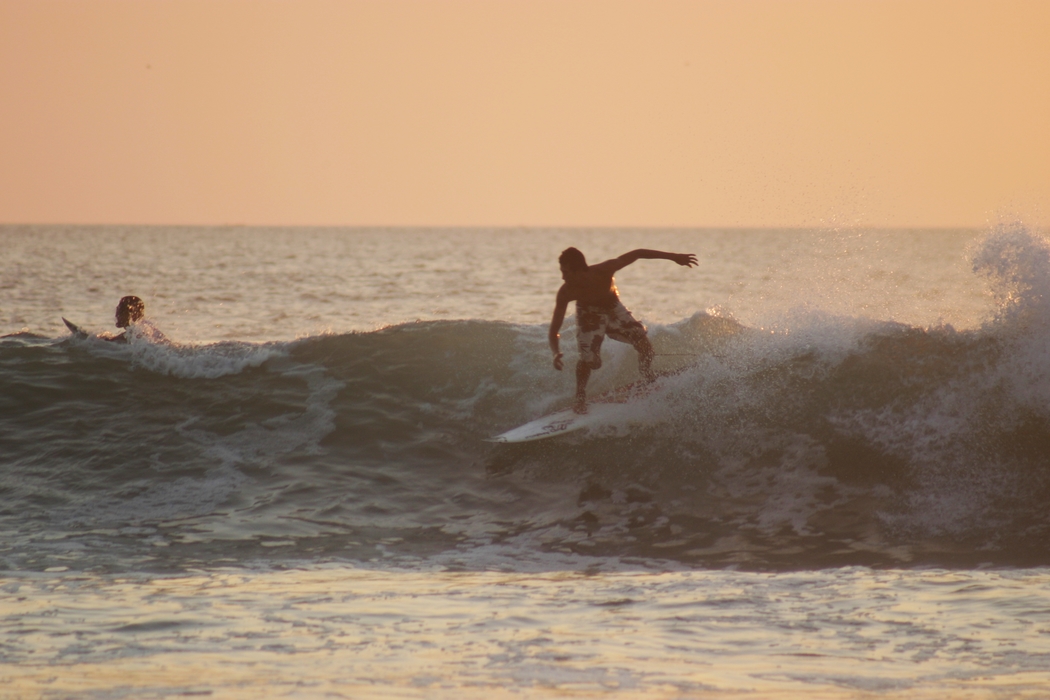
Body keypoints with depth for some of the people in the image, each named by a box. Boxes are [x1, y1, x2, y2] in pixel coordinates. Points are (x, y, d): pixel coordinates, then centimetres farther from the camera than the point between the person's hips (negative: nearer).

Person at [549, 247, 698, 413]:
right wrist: (556, 353, -47)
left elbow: (637, 254, -25)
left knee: (642, 340, -12)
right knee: (589, 358, -20)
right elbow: (554, 330, -27)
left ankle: (650, 382, 13)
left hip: (612, 308, 1)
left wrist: (673, 256, -22)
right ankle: (580, 396, 6)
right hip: (589, 313, -1)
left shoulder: (604, 271, -37)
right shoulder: (566, 293, -33)